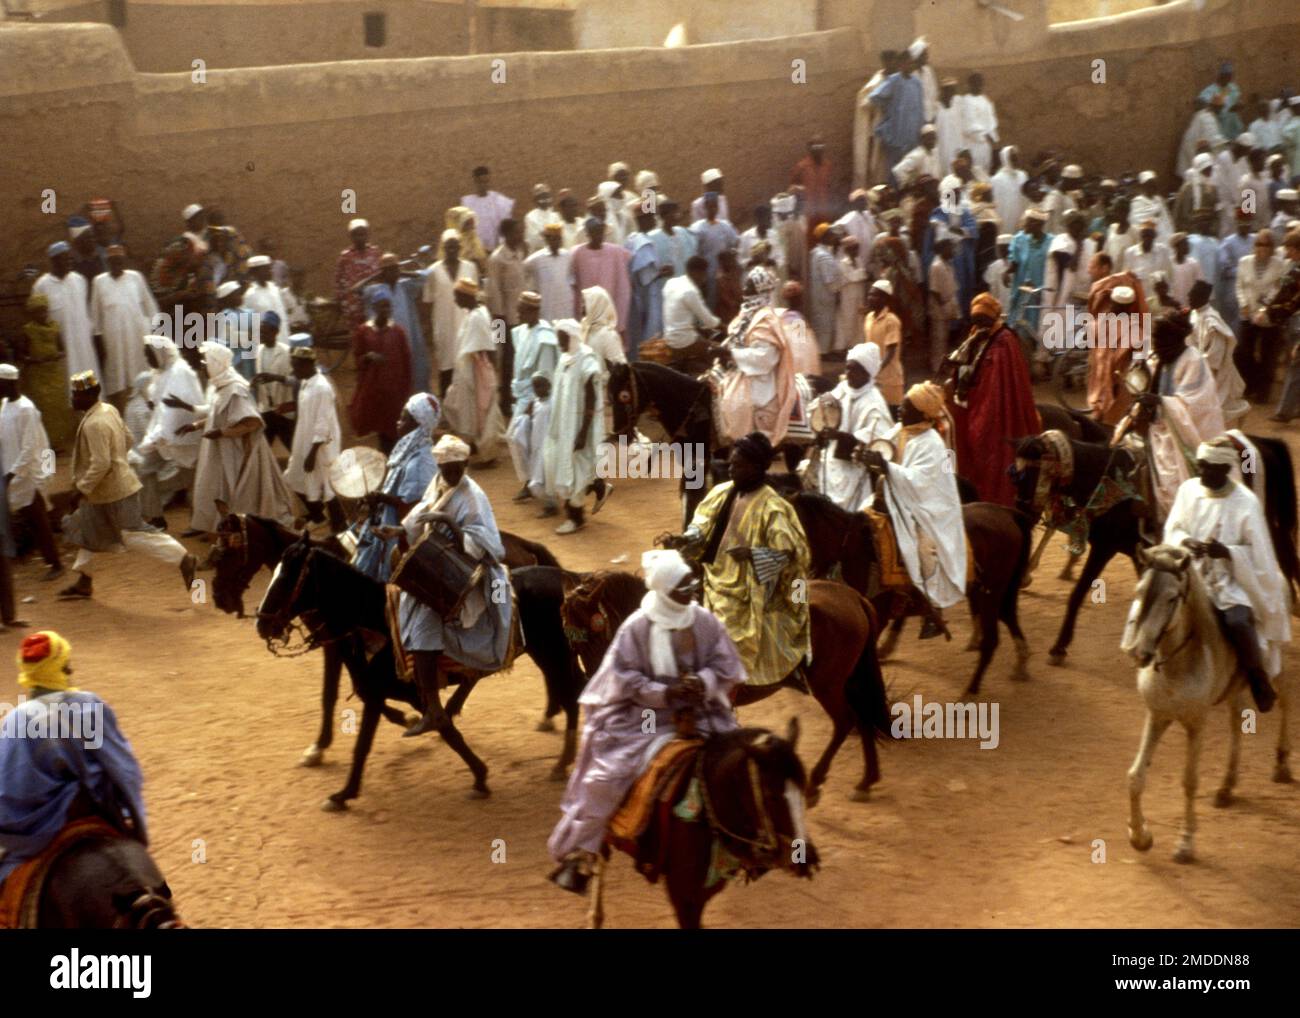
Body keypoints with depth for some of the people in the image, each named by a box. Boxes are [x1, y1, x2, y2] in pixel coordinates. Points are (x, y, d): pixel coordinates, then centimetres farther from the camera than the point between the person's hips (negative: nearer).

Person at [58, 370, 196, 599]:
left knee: (134, 535, -4)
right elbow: (127, 441, 14)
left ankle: (183, 559, 0)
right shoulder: (109, 410, 5)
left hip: (115, 491, -10)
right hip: (103, 492, 10)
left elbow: (100, 464, -29)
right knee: (86, 530, 18)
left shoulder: (94, 424, -25)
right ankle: (83, 582, 28)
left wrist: (82, 490, -23)